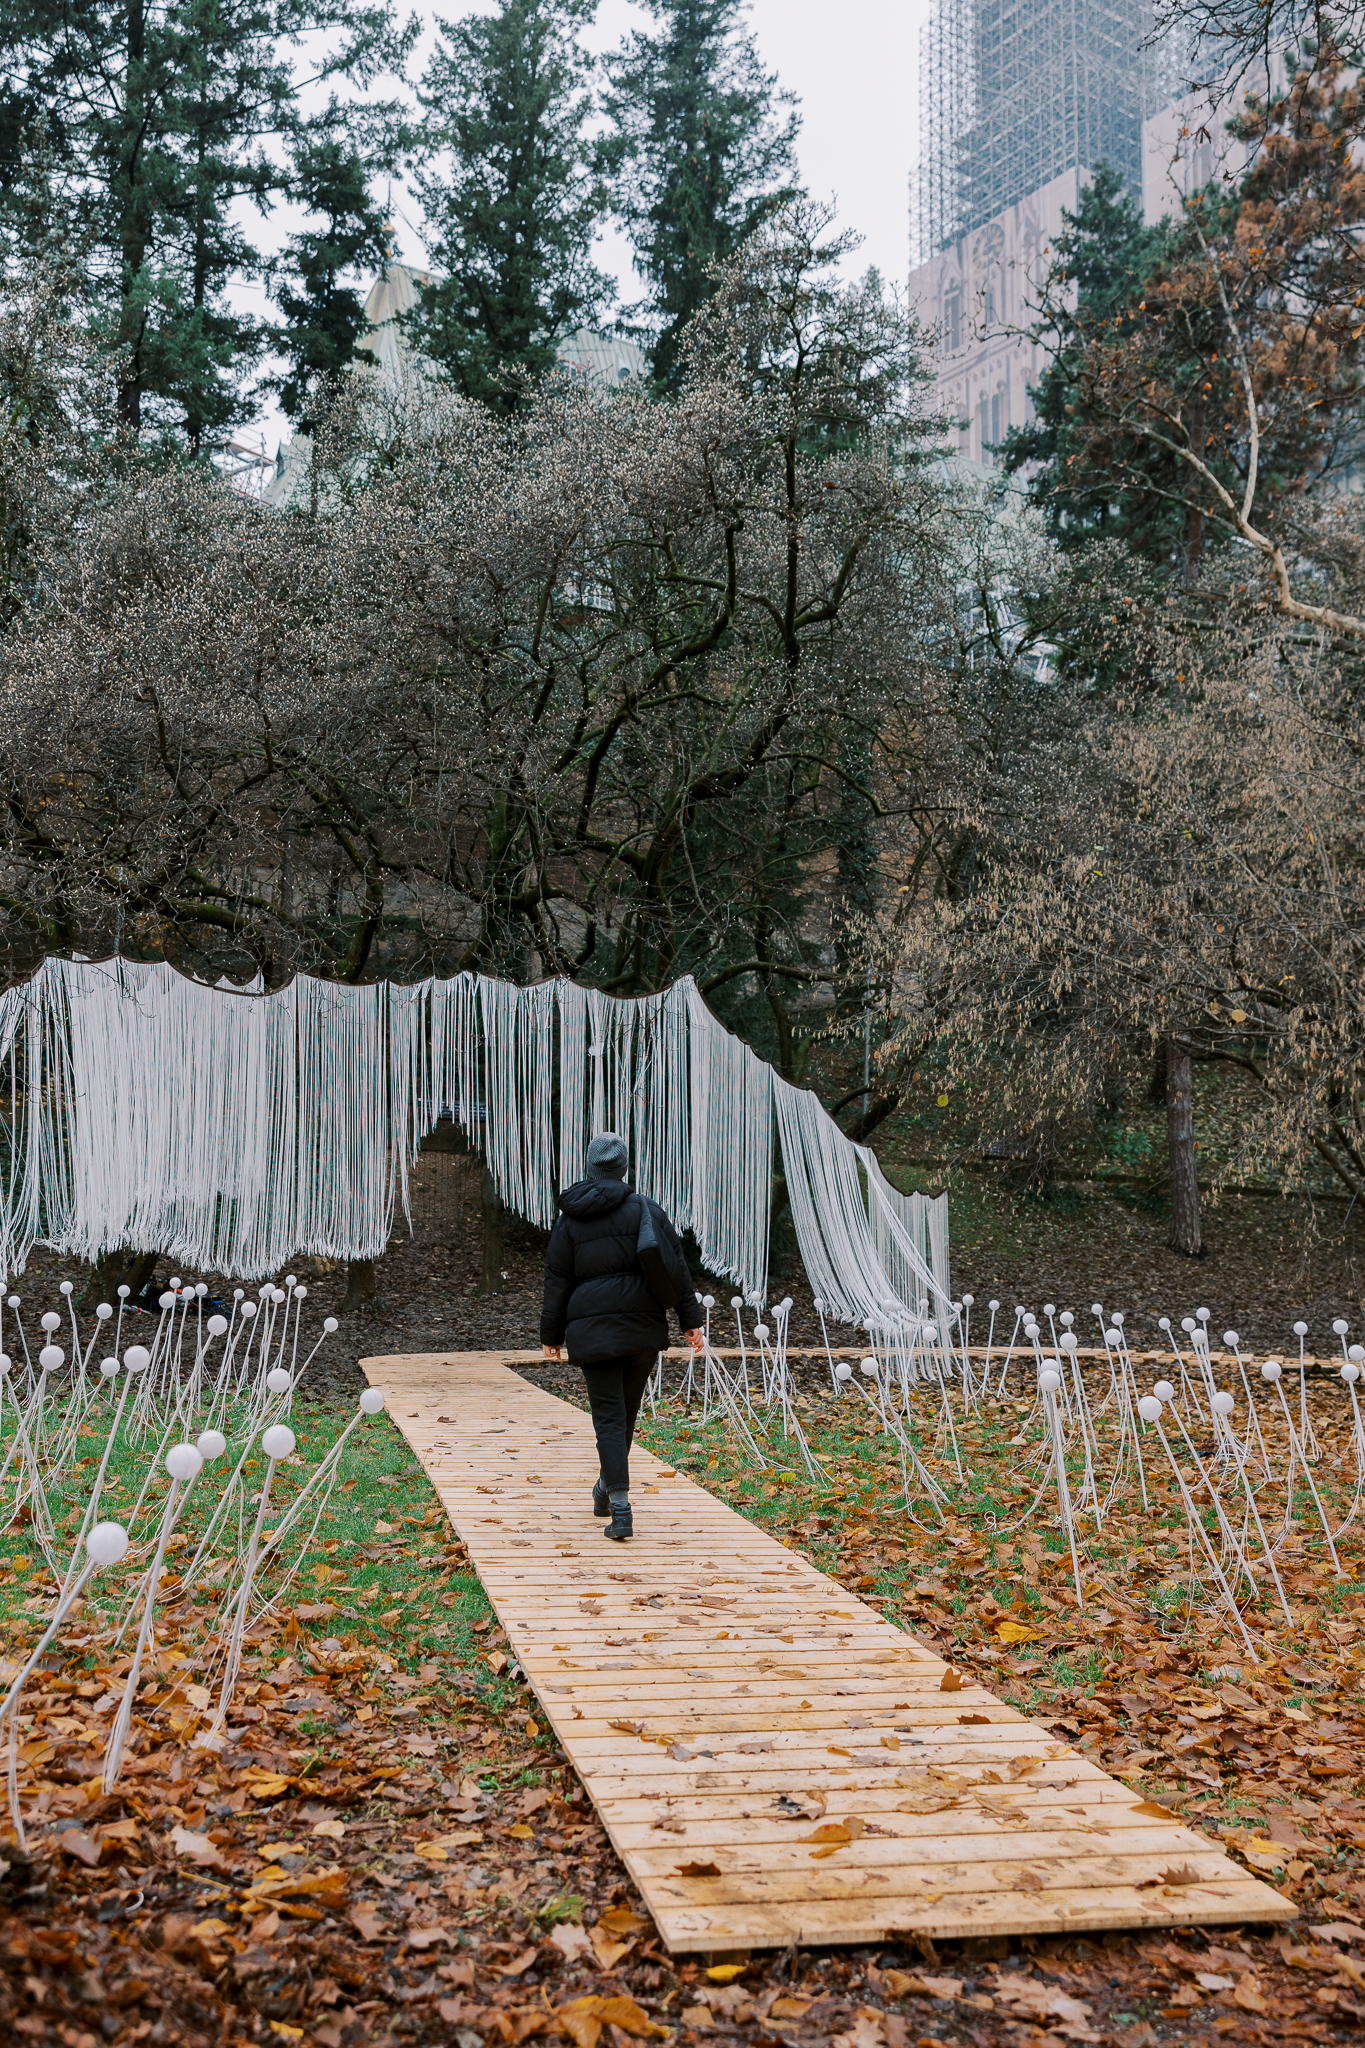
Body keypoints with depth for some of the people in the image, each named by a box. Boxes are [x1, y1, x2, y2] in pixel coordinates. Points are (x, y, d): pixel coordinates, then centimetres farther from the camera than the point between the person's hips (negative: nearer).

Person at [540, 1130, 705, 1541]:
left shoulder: (569, 1218, 4)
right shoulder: (645, 1209, 1)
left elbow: (557, 1280, 5)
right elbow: (672, 1265, -2)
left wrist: (551, 1335, 13)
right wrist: (690, 1319, 1)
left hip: (591, 1327, -1)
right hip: (643, 1323, 1)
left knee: (608, 1415, -1)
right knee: (627, 1410, 17)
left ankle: (620, 1510, -12)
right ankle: (606, 1491, 32)